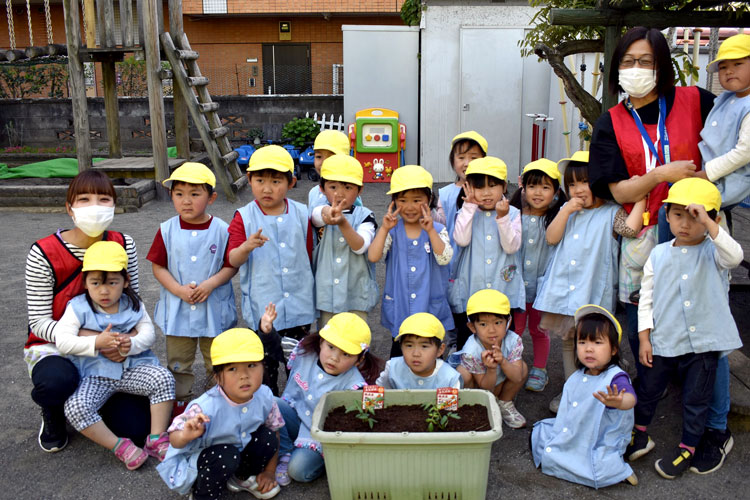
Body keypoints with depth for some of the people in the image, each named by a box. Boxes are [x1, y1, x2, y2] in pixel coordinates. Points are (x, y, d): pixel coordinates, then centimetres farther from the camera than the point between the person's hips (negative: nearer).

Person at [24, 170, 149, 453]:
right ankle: (53, 414, 1)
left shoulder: (123, 246, -6)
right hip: (53, 346, -2)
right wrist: (90, 338, -31)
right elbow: (39, 322, -15)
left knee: (135, 429, -13)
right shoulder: (44, 254, -16)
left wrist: (127, 340, -21)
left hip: (110, 350, 3)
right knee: (58, 381, -40)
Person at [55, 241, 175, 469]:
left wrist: (132, 344, -29)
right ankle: (119, 446, -12)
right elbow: (62, 341, -16)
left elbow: (148, 333, -6)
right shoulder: (78, 307, -5)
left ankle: (156, 439, -11)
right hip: (95, 375, -1)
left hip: (131, 367, 2)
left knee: (164, 378, -24)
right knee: (75, 408, -28)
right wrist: (97, 343, -29)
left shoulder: (133, 304, 3)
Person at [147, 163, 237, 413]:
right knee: (178, 364, 14)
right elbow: (158, 266, -2)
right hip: (177, 310, 1)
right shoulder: (167, 230, -3)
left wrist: (210, 284, -20)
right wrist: (179, 290, -15)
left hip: (214, 309, -1)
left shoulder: (222, 230, -7)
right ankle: (180, 402, 31)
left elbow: (231, 265, -5)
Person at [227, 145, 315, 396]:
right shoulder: (244, 218, -6)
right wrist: (247, 246, -31)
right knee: (265, 360, 10)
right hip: (263, 306, -2)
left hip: (298, 306, 2)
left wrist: (308, 287, 13)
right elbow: (232, 259, -10)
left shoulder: (301, 214, 1)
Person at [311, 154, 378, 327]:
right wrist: (327, 214, -51)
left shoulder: (364, 216, -3)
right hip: (325, 292, 1)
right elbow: (317, 214, -26)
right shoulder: (320, 213, 0)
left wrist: (343, 223, -35)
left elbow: (360, 246, -18)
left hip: (355, 293, -1)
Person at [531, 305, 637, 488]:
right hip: (569, 436, 7)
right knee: (539, 432, 6)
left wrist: (617, 402, -67)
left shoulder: (616, 378, -23)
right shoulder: (579, 376, 1)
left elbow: (630, 398, -48)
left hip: (599, 445, -7)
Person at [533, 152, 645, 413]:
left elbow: (631, 228, -21)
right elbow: (551, 237, 0)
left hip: (592, 292, -5)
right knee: (568, 343, 15)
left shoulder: (611, 213, -2)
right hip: (563, 289, 5)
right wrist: (567, 210, -8)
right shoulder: (567, 210, 11)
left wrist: (640, 197, -18)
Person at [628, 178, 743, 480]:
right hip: (663, 341, 2)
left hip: (704, 342, -2)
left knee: (696, 398, 11)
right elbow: (647, 298, 3)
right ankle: (639, 434, 36)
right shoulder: (659, 255, 0)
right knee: (647, 390, 15)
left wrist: (707, 223, -36)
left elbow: (735, 256, -30)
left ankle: (687, 447, 30)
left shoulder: (712, 251, -5)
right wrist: (644, 338, -1)